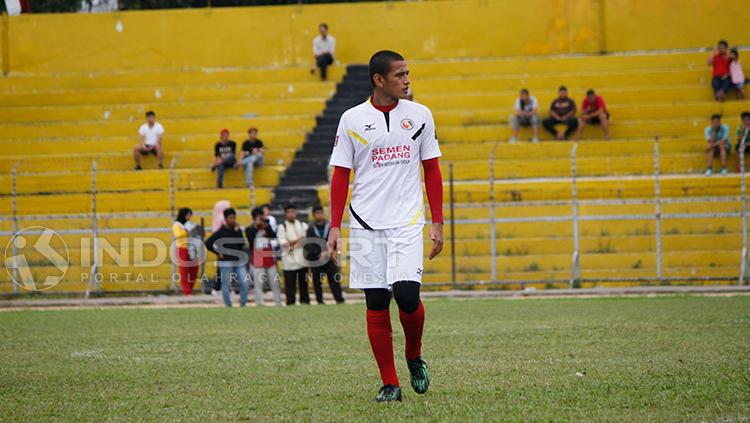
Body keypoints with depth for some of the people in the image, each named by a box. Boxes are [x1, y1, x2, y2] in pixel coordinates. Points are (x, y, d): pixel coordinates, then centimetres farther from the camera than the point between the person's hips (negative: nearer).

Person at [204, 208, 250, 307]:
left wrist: (237, 230, -10)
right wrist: (217, 253, -6)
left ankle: (243, 304, 11)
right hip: (226, 263, -4)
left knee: (245, 283, -3)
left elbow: (242, 244, -5)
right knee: (226, 285, 1)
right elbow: (208, 243, -7)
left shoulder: (238, 230, 9)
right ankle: (228, 306, 10)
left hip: (239, 261, 4)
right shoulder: (220, 232, -5)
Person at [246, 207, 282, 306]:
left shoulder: (267, 226, 9)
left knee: (275, 283, 7)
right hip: (257, 262, -3)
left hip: (270, 260, 3)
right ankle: (259, 305, -4)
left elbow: (274, 236, -8)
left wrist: (266, 227, -21)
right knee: (258, 285, -5)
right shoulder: (250, 229, 1)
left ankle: (278, 304, 13)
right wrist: (256, 226, -21)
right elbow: (249, 238, -20)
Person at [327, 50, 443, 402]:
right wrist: (335, 226, -1)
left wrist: (437, 222, 5)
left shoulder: (420, 115, 5)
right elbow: (341, 175, 6)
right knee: (376, 304, 0)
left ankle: (414, 356, 14)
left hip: (407, 221, 0)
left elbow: (432, 171, 10)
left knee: (407, 296, -15)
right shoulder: (352, 119, 2)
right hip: (365, 224, 0)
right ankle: (389, 383, 8)